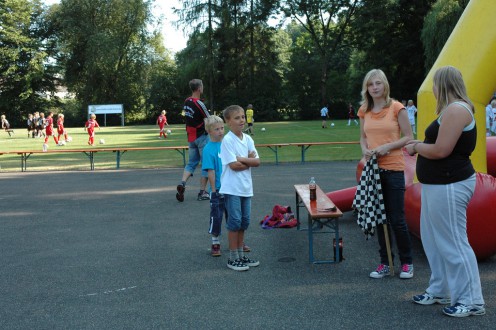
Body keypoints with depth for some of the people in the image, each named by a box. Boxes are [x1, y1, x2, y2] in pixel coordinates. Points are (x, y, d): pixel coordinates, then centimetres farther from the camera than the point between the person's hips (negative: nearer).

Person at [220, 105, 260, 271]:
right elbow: (233, 165, -18)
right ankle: (233, 258, 9)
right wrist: (249, 161, -7)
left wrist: (241, 159, -13)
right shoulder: (227, 140, -12)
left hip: (246, 187, 7)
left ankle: (240, 255, 24)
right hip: (232, 187, -6)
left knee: (244, 221, 12)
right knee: (235, 221, -2)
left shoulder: (248, 139, 7)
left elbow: (257, 161, -1)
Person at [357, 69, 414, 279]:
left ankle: (407, 263, 16)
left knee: (397, 219, -1)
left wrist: (387, 147, -17)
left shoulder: (396, 108, -5)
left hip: (393, 168, -4)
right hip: (373, 168, 5)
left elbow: (408, 137, -4)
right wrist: (365, 150, -4)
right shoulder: (364, 111, 8)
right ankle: (384, 264, 19)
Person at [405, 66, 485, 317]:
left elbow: (441, 150, -22)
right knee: (434, 239, 17)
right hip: (439, 184, 11)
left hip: (449, 186, -11)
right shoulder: (453, 109, 16)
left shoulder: (456, 109, -17)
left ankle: (471, 301, 5)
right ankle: (440, 291, 28)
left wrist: (416, 147, -7)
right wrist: (421, 145, 7)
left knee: (453, 242, -4)